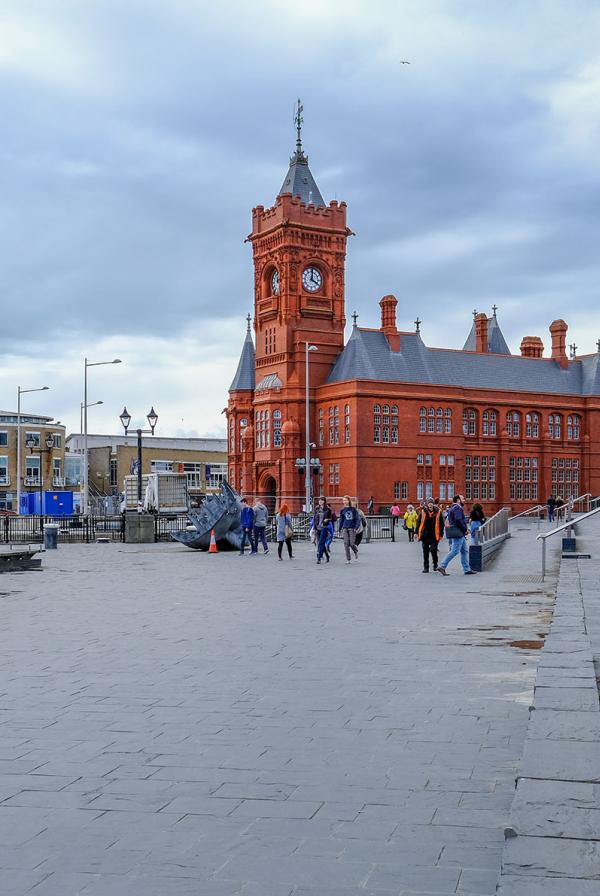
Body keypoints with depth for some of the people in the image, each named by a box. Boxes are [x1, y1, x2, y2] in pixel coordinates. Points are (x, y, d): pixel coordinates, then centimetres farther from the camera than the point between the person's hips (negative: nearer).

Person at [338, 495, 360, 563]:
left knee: (352, 543, -6)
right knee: (346, 544, -4)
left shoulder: (353, 509, -1)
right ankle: (348, 559, 2)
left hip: (352, 528, -2)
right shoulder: (342, 510, 7)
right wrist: (340, 529, 14)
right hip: (345, 529, 2)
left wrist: (356, 527, -12)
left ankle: (356, 552, 27)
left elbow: (357, 519, -1)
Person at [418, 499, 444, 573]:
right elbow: (419, 522, 8)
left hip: (434, 536, -2)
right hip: (425, 535, 2)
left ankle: (435, 564, 19)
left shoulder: (438, 512, -1)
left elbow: (441, 524, 3)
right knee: (425, 552, 6)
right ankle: (426, 567, 15)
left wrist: (441, 534, -1)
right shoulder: (423, 511, 2)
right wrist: (418, 533, 6)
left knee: (433, 550, -5)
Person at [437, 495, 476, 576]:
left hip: (460, 534, 11)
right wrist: (465, 529, -11)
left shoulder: (453, 508, 19)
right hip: (457, 533, -11)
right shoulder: (457, 508, -13)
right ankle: (442, 567, -9)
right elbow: (458, 520, -23)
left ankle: (467, 569, 15)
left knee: (465, 551, 12)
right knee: (454, 551, -10)